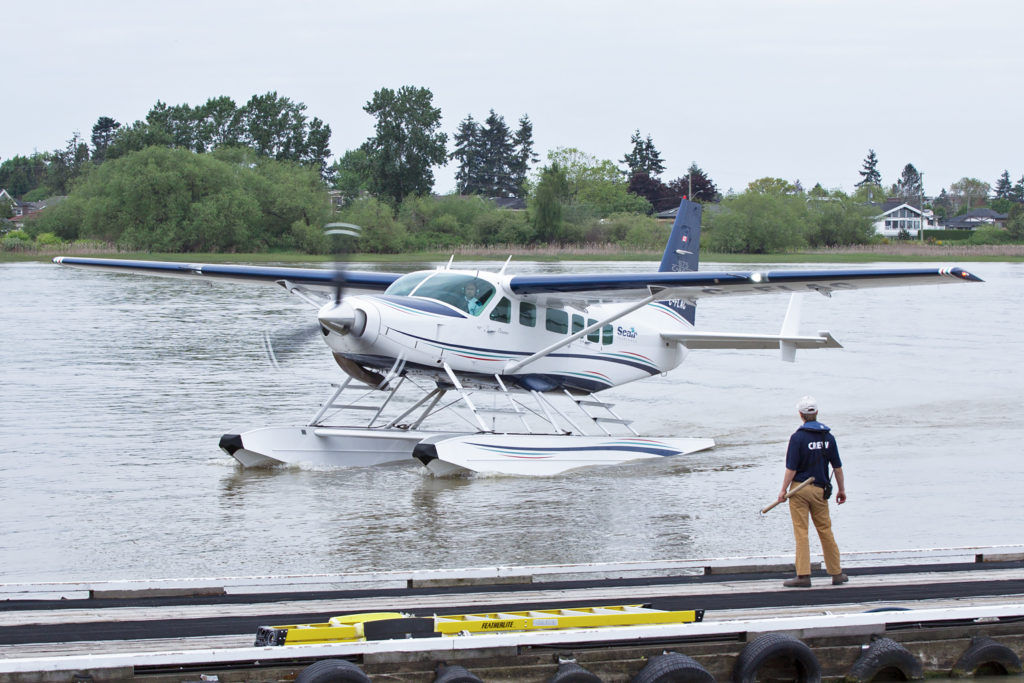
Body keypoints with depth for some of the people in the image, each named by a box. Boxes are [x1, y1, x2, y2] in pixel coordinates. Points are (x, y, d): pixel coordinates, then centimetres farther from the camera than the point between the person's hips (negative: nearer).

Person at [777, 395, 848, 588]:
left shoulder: (798, 437, -10)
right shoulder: (828, 436, 3)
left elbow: (791, 468, -13)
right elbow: (837, 466, 7)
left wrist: (783, 490, -5)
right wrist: (841, 489, 16)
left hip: (799, 488, -4)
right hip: (819, 490, 4)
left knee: (801, 532, -1)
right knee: (825, 530, 13)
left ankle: (803, 575, -3)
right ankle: (836, 573, 19)